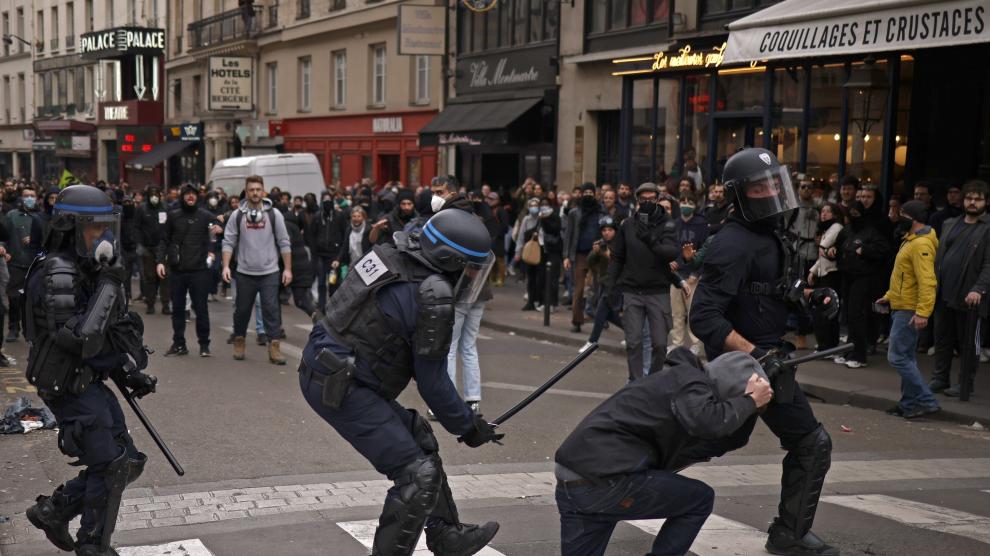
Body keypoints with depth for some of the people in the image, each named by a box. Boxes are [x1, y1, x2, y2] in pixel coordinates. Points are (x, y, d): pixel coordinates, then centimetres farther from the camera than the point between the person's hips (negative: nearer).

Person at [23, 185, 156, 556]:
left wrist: (129, 373, 12)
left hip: (92, 382, 9)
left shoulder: (91, 270, 8)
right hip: (70, 386, -9)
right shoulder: (56, 276, -21)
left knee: (126, 462, 13)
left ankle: (53, 511, 25)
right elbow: (81, 339, -31)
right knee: (110, 466, -4)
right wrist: (108, 288, -26)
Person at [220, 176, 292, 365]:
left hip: (270, 272, -1)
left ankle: (274, 346, -2)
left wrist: (287, 269, -3)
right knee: (242, 309, 10)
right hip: (244, 273, 1)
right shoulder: (237, 216, 2)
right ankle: (239, 341, 27)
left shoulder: (274, 214, 1)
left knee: (272, 309, -4)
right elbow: (228, 242, 1)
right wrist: (226, 266, -10)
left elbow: (284, 243, 1)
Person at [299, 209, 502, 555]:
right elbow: (433, 383, -11)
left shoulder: (396, 252, 4)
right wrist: (468, 427, 3)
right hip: (341, 388, -10)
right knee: (417, 476, -5)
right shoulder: (433, 299, -20)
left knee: (418, 438, 20)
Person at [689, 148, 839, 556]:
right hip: (750, 357, -9)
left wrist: (813, 298, 4)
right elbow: (704, 318, -28)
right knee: (811, 443, 0)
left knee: (729, 437, 23)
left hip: (760, 352, 10)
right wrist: (755, 354, -35)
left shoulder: (768, 235, 9)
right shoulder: (734, 245, -22)